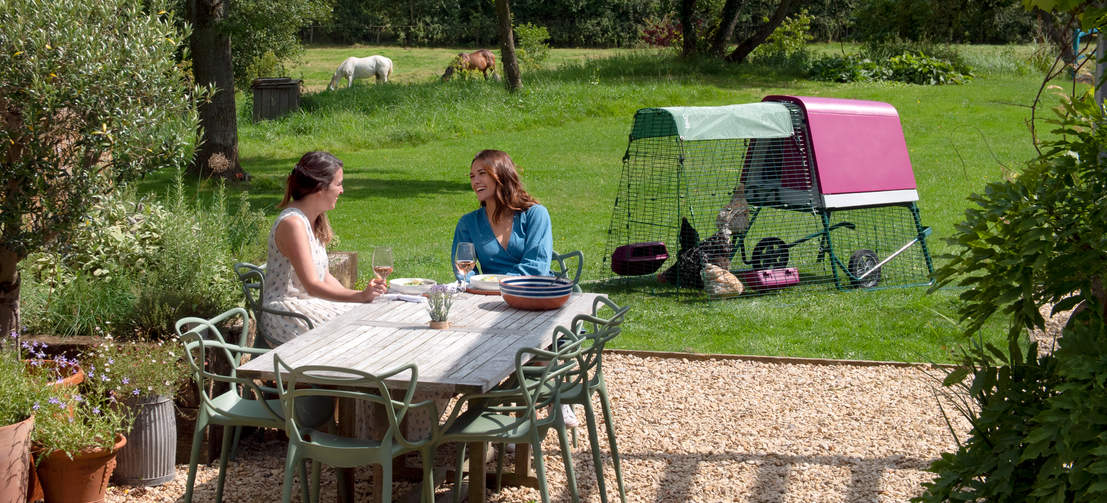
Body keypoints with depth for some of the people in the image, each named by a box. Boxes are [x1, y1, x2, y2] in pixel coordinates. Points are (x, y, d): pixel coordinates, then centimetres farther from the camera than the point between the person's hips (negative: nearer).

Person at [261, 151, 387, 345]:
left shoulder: (314, 220, 11)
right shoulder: (292, 224, -20)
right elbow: (312, 285, -26)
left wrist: (364, 295, -1)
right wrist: (360, 296, -35)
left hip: (311, 302, 9)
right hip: (285, 314, -9)